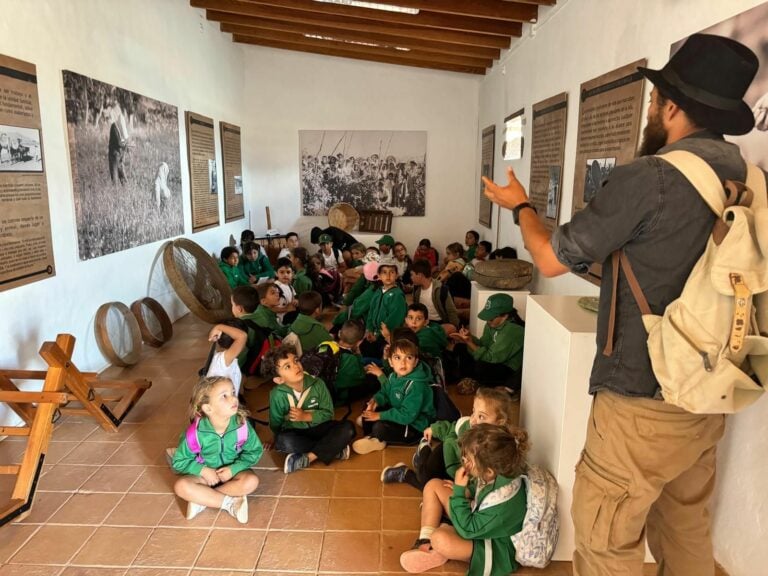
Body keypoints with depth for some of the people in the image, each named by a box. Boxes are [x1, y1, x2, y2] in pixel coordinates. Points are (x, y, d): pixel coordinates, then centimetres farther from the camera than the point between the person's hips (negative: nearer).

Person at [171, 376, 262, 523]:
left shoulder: (242, 424, -23)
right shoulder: (196, 432, -24)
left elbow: (255, 451, -9)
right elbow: (179, 461, -11)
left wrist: (234, 468, -22)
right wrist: (203, 470, -23)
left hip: (233, 471, 0)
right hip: (206, 473, 0)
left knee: (251, 481, -30)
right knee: (181, 486, -28)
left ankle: (202, 499, -18)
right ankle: (230, 502, -22)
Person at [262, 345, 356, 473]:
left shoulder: (317, 384, -13)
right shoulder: (277, 394, -14)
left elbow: (328, 413, -10)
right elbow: (275, 424, -2)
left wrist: (306, 416, -19)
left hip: (318, 428, 1)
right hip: (295, 433, -1)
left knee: (348, 428, -24)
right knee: (283, 441, -36)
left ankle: (308, 458, -27)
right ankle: (334, 449, -24)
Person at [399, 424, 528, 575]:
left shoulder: (502, 503, -40)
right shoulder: (498, 473, -18)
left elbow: (466, 530, -28)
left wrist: (459, 490, -27)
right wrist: (466, 491, -6)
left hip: (492, 547, -8)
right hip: (477, 518, 8)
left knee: (441, 539, -36)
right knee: (433, 485, 1)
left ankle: (437, 550, 2)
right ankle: (425, 543, 0)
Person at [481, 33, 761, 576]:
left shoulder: (647, 178, -18)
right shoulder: (750, 181, 3)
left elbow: (552, 260, -10)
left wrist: (521, 206, 7)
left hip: (645, 400, -8)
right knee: (686, 530, 23)